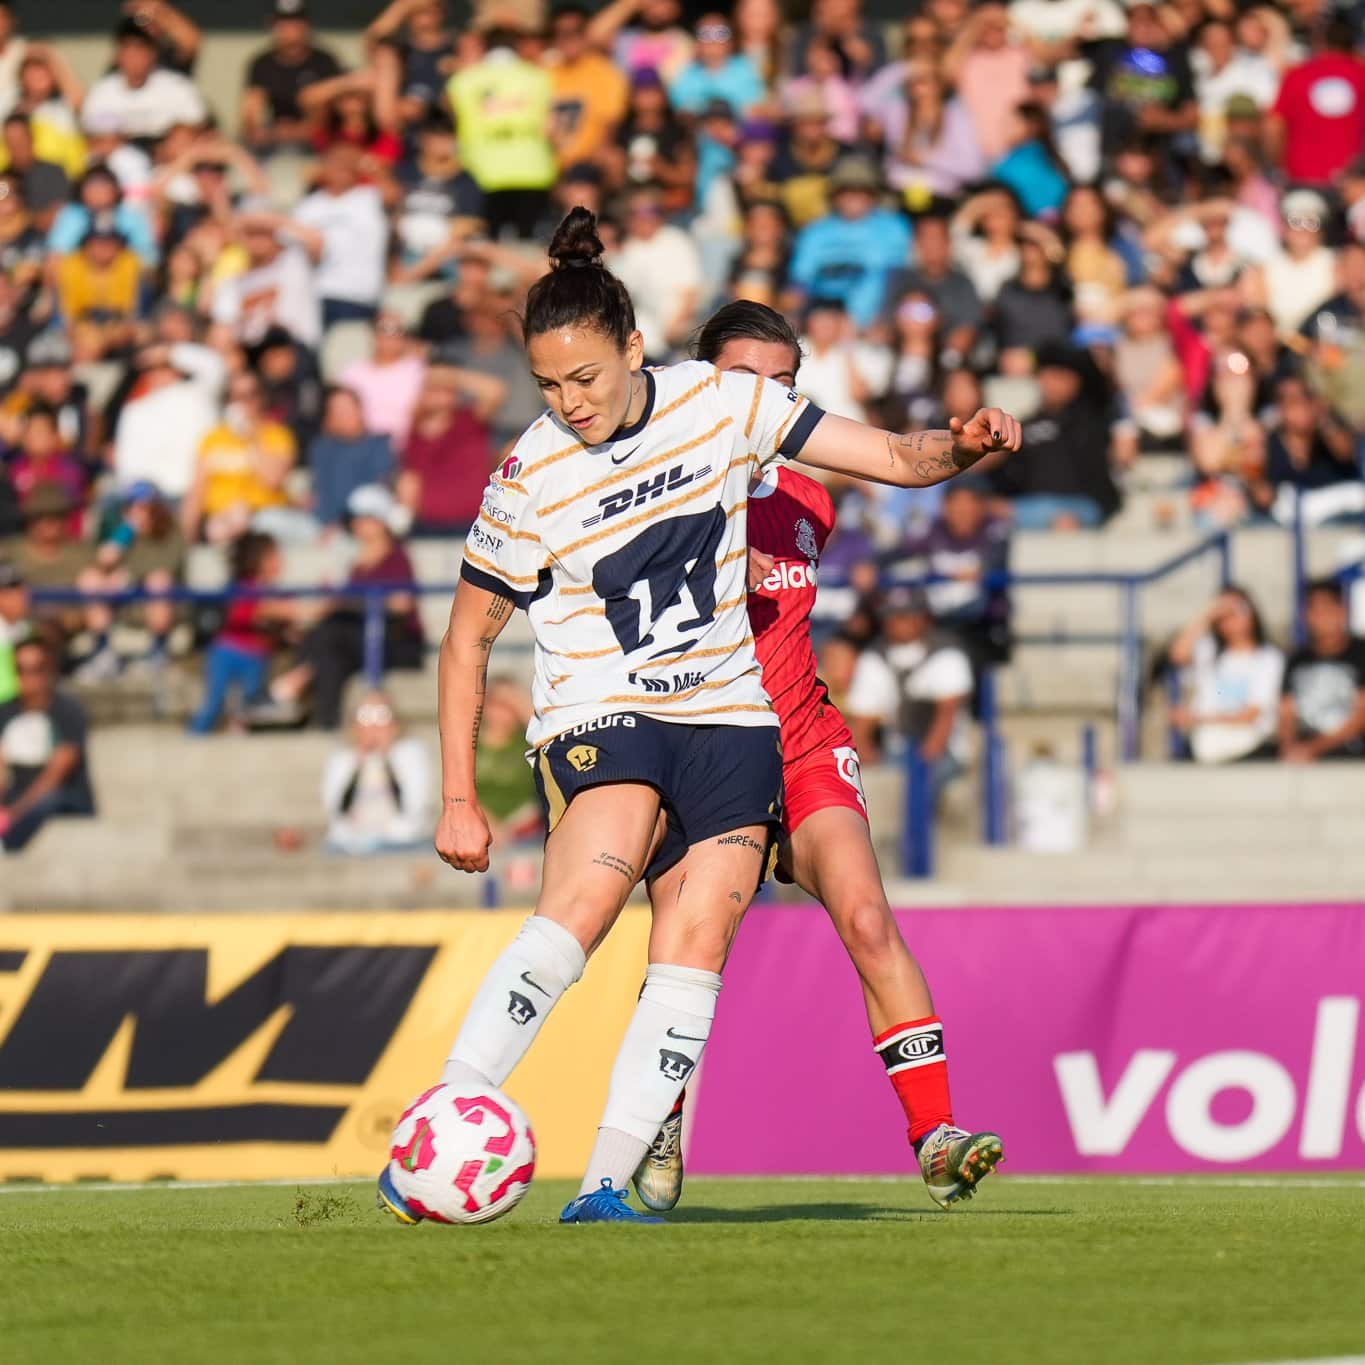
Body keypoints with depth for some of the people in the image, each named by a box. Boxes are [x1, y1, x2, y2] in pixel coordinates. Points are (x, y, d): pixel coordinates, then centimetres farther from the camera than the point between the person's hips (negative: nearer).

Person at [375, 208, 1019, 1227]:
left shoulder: (720, 403, -1)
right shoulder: (531, 480, -7)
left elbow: (895, 458, 4)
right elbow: (469, 638, 4)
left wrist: (964, 447, -18)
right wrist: (459, 798, 0)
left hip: (729, 714, 4)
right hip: (599, 716, -4)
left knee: (694, 951, -10)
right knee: (588, 894, -29)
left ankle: (607, 1187, -10)